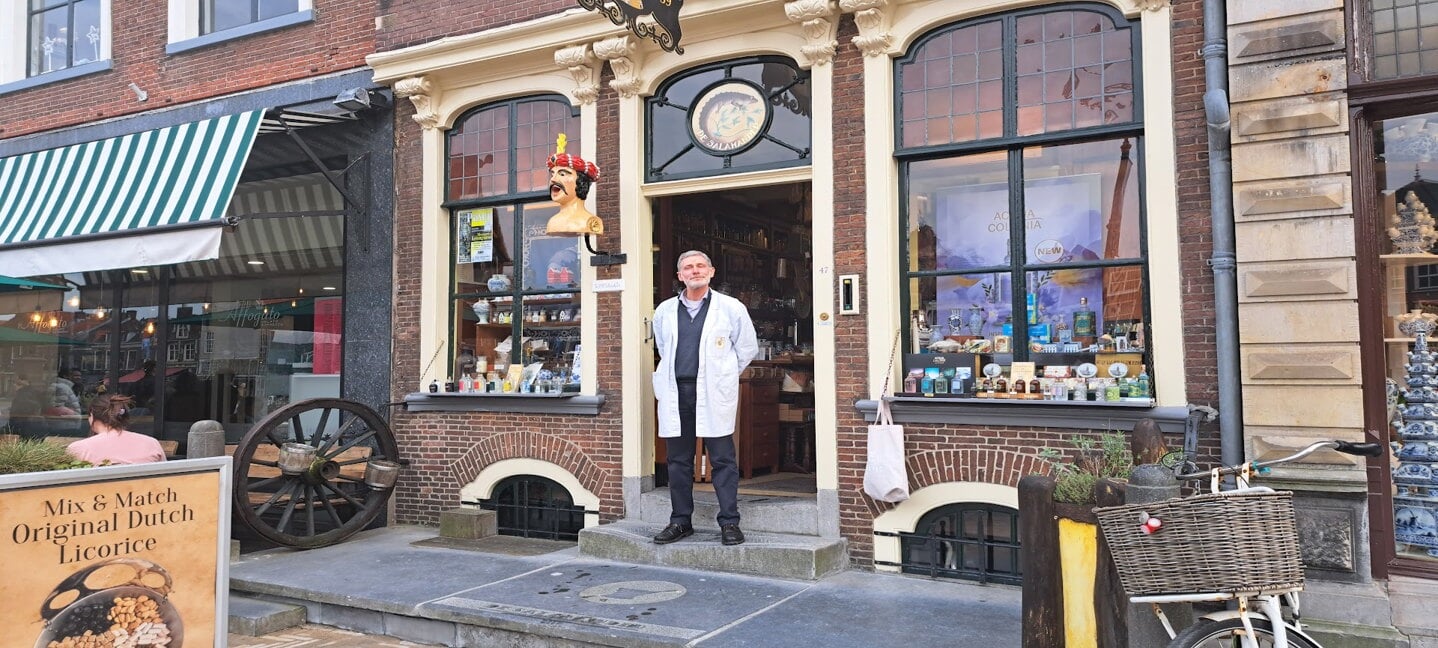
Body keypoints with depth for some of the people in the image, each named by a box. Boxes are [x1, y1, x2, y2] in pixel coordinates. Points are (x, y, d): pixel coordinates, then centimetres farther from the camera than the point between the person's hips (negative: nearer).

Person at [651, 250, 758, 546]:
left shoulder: (731, 308, 2)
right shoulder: (664, 311, 11)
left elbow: (747, 348, 10)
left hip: (712, 394, -3)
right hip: (675, 394, 4)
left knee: (723, 460, -2)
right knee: (678, 461, 8)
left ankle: (729, 522, 5)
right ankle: (680, 521, 18)